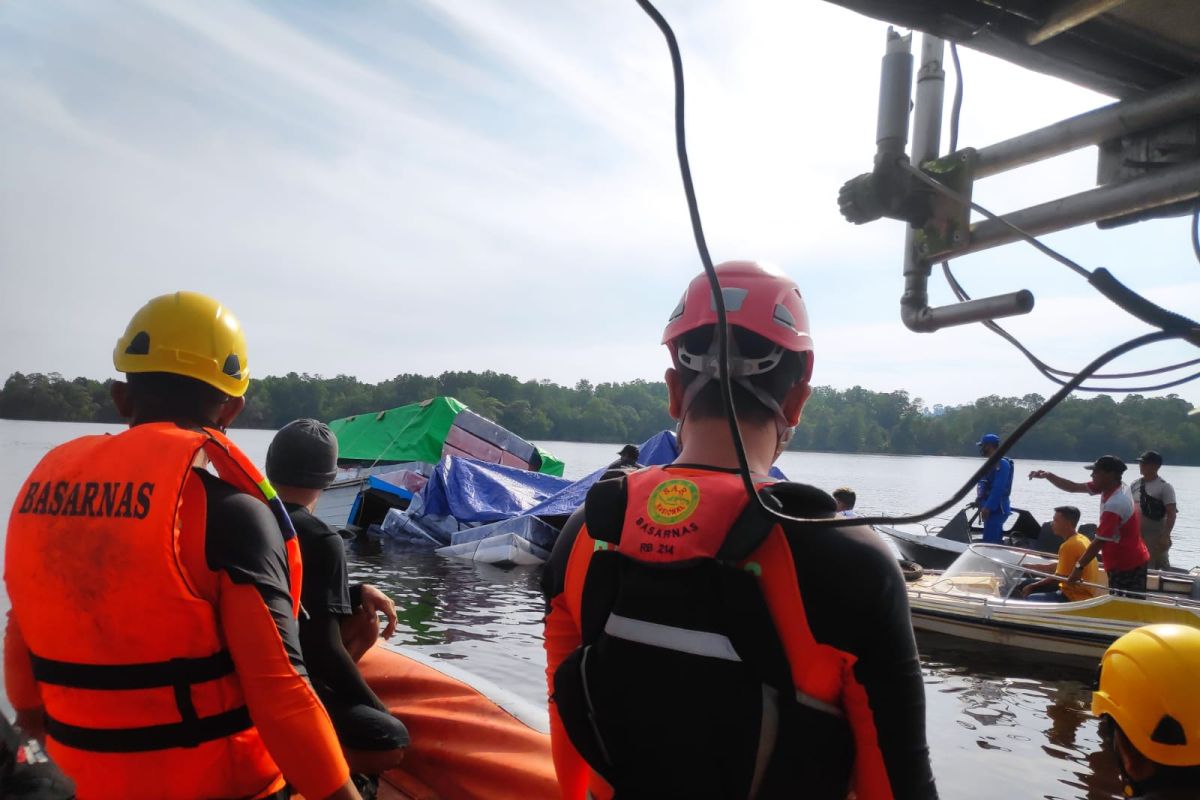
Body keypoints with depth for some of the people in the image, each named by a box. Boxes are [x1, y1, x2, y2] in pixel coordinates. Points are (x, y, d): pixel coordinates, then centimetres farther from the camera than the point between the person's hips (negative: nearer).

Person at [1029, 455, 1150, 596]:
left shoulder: (1114, 505, -28)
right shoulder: (1112, 487, 0)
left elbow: (1100, 541, -24)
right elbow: (1074, 487, 5)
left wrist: (1079, 566, -18)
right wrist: (1048, 476, -7)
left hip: (1126, 566, -10)